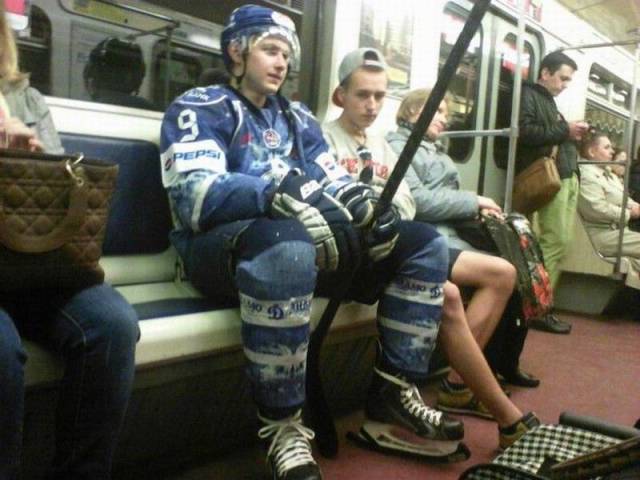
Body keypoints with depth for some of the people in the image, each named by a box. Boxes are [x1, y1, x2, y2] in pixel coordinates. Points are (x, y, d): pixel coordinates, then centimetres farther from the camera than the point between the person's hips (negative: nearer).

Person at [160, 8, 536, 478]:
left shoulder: (298, 117, 22)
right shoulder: (200, 108, 1)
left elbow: (334, 181, 13)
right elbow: (196, 196, -17)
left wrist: (367, 204, -11)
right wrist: (282, 191, -31)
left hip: (310, 235, 7)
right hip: (225, 244, -6)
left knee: (424, 243, 0)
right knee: (288, 247, -42)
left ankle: (394, 387, -1)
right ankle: (283, 429, -25)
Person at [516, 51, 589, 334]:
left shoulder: (548, 101, 29)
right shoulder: (528, 95, 0)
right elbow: (525, 132, -16)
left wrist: (573, 134, 11)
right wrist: (564, 131, -12)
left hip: (567, 175, 10)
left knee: (560, 240, 4)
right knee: (555, 240, -14)